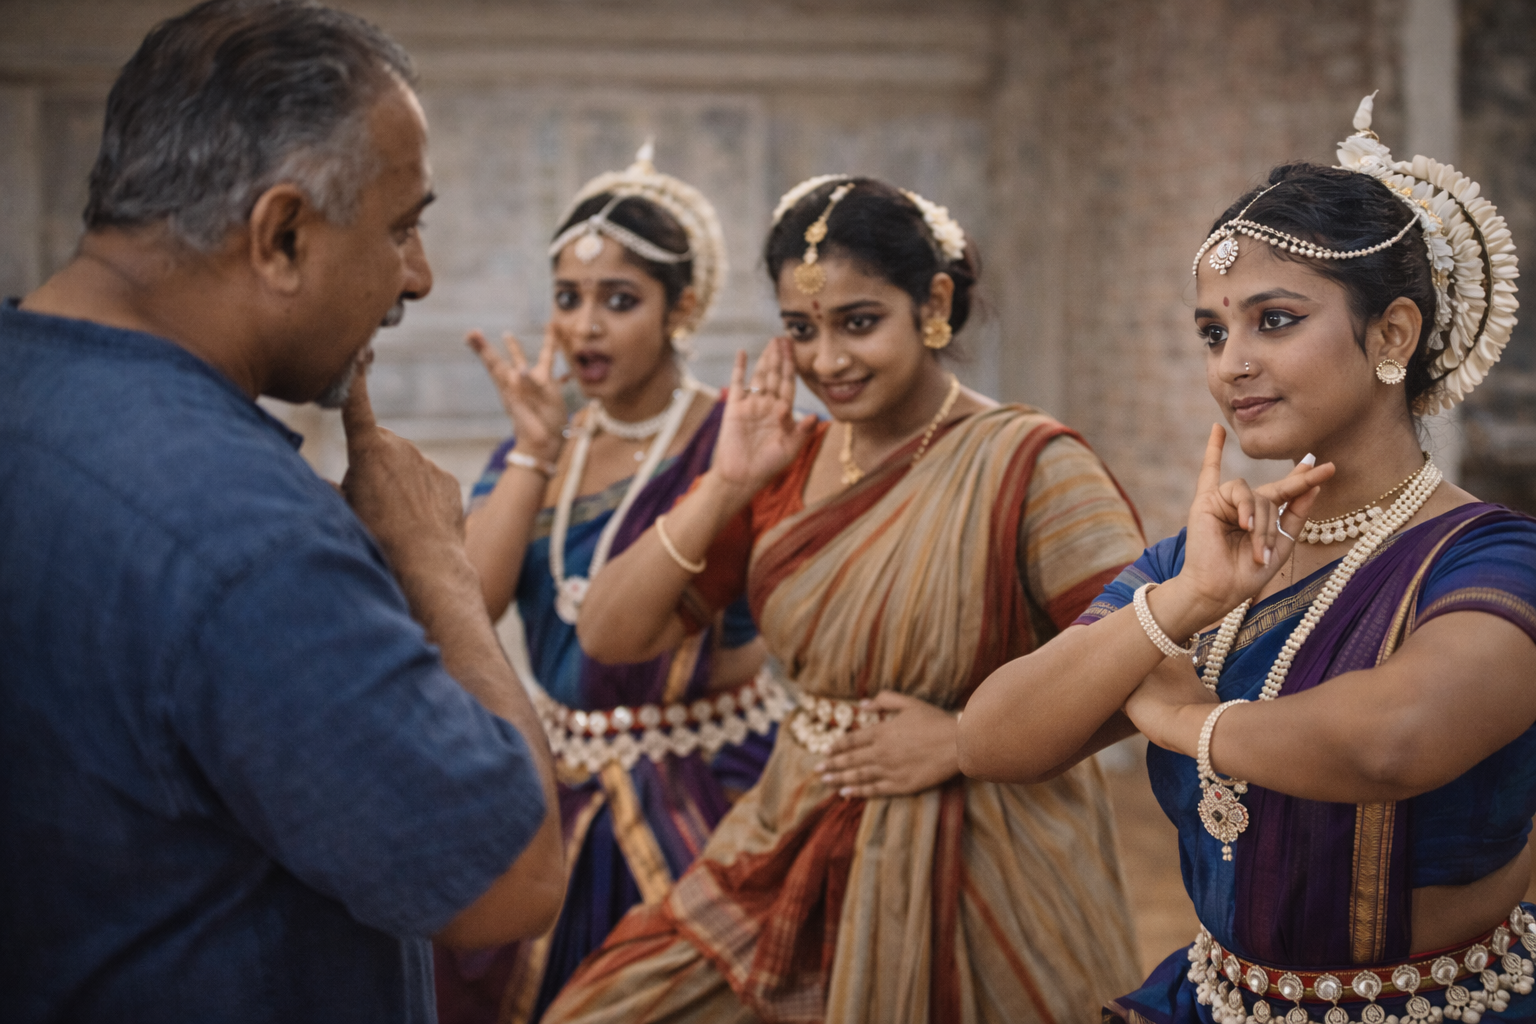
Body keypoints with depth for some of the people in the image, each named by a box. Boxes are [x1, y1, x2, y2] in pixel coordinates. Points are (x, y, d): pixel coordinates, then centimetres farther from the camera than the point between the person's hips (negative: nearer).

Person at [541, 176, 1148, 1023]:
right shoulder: (782, 463, 4)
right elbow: (609, 635, 0)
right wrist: (727, 487, -10)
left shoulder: (1027, 464, -11)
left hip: (977, 876, -4)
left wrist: (963, 738, -17)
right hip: (794, 858, 5)